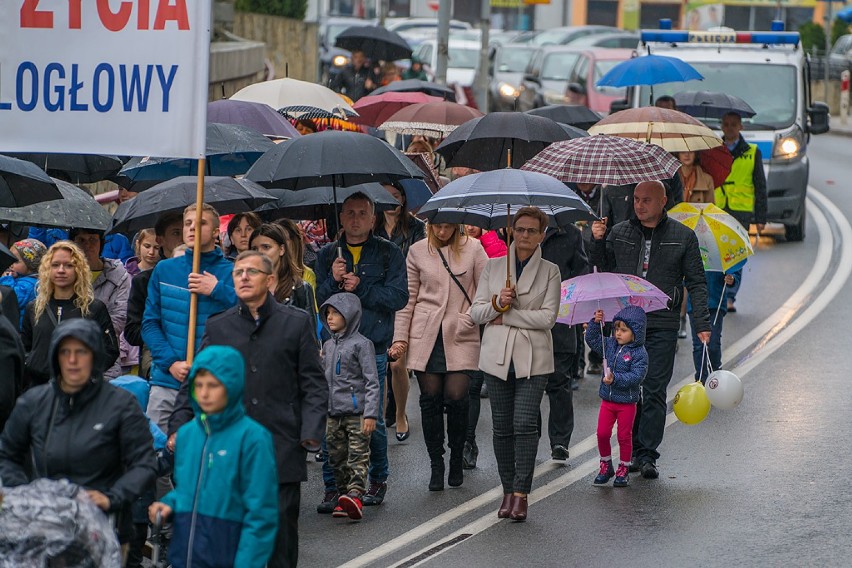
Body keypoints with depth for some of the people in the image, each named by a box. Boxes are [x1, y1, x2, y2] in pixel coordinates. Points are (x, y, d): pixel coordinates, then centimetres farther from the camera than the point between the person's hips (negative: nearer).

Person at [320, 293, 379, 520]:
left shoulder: (361, 344, -7)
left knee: (358, 456, -11)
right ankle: (342, 497, 14)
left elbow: (372, 382, -9)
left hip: (356, 413, -7)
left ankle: (356, 495, -23)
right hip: (333, 414, 7)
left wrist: (370, 414, -15)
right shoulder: (328, 346, 14)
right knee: (337, 458, 8)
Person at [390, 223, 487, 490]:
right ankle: (436, 465, 12)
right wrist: (400, 337, 4)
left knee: (456, 396, -9)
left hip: (461, 335, -1)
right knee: (431, 398, 1)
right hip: (426, 336, 2)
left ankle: (456, 460, 12)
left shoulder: (472, 248, 3)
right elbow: (408, 299, 10)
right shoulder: (418, 252, 7)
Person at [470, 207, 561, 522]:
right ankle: (508, 491, 13)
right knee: (502, 427, 4)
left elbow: (548, 317, -7)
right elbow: (476, 312, 7)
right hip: (497, 356, 3)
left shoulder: (550, 272, 4)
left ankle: (520, 493, -9)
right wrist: (497, 304, -12)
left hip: (533, 358, -2)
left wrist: (507, 315, -9)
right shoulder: (493, 267, 10)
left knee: (525, 424, -12)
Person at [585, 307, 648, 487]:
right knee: (602, 433, 3)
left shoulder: (639, 353, -13)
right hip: (607, 400, 5)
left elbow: (636, 376, -21)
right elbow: (592, 339, 10)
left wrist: (616, 378, -30)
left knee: (624, 436, 4)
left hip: (627, 402, -5)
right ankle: (606, 465, 20)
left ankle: (623, 469, 17)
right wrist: (595, 323, -6)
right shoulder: (610, 345, 5)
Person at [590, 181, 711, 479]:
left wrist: (702, 323, -3)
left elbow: (696, 283, 5)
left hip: (662, 325, -2)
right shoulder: (619, 233, 11)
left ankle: (648, 454, -4)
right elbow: (603, 268, 15)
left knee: (655, 390, -6)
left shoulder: (682, 237, 5)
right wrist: (598, 242, -2)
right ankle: (635, 450, 13)